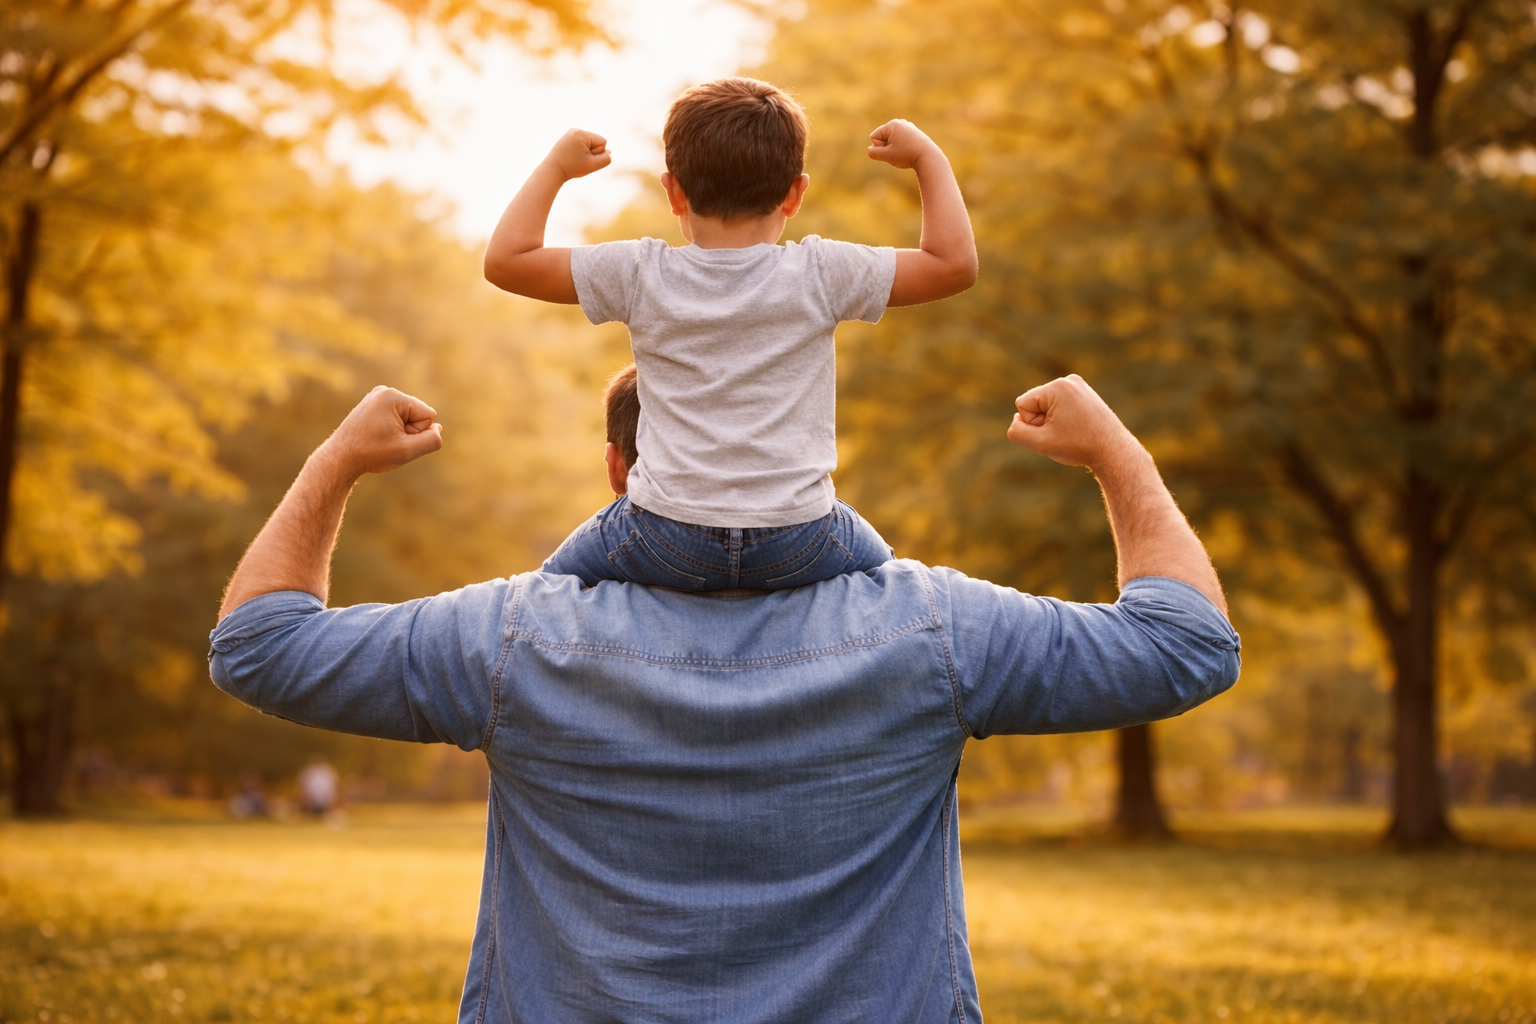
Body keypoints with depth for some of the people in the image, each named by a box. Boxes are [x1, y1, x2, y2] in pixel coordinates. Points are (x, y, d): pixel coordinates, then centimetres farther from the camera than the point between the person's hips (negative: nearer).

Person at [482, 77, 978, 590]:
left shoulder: (641, 276, -5)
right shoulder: (819, 276, -6)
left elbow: (504, 260, 3)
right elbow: (955, 263, -1)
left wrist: (555, 166, 14)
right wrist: (925, 155, 10)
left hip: (669, 542, 0)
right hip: (796, 545, 0)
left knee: (560, 577, 27)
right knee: (878, 568, 31)